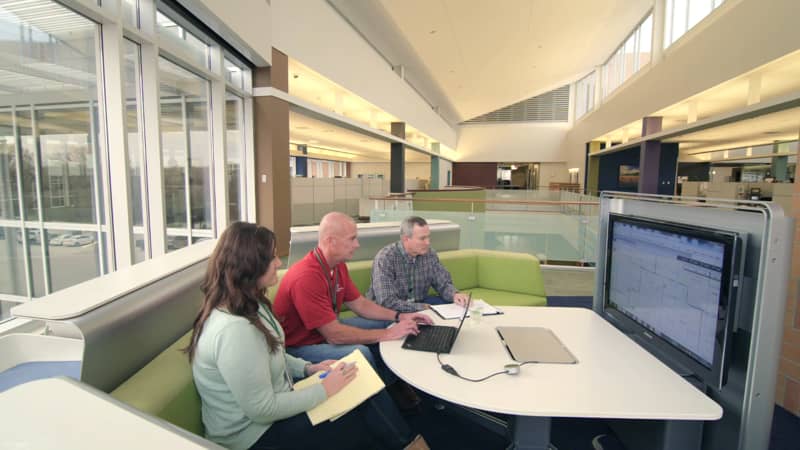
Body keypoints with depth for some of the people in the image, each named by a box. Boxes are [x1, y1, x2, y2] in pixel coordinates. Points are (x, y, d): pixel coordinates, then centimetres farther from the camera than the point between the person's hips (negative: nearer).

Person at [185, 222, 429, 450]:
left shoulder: (250, 306, -1)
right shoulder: (234, 329, -32)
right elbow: (263, 410, -26)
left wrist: (307, 368, 1)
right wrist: (325, 389, -18)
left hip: (276, 404, 8)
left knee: (370, 395, -3)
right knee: (368, 422, -4)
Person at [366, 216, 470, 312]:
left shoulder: (429, 254, -7)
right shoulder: (385, 258, -25)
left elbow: (443, 283, 3)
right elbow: (387, 302, -30)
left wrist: (454, 294, -20)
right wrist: (423, 308, -25)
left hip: (420, 303, 6)